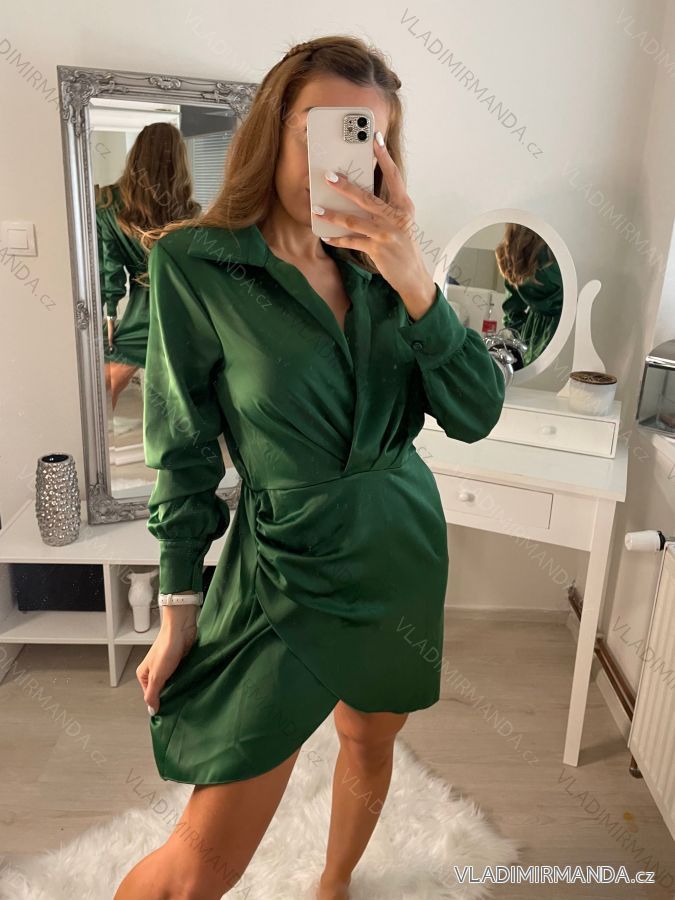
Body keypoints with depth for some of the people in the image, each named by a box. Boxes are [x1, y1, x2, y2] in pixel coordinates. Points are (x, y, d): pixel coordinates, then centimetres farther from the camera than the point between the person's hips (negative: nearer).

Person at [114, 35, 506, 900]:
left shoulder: (380, 266, 2)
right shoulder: (194, 263, -11)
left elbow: (476, 414, -8)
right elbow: (183, 454, -7)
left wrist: (413, 279, -21)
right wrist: (179, 612, -4)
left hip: (405, 551, 5)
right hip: (285, 570, -5)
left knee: (370, 746, 24)